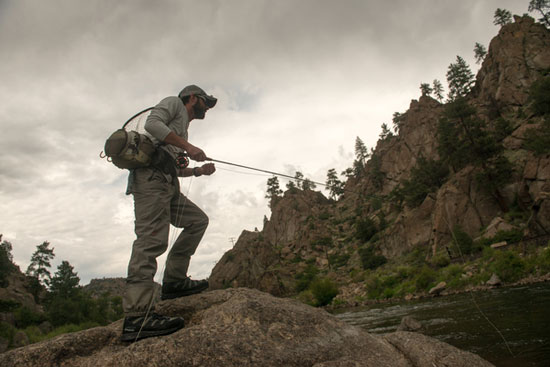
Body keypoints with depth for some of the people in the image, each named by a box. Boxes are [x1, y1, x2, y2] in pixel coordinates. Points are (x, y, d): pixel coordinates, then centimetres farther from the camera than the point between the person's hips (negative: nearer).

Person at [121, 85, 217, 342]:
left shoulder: (183, 128, 35)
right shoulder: (174, 103, 12)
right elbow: (152, 124, -10)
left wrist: (199, 170, 19)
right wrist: (187, 146, -13)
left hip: (168, 185, 10)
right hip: (151, 175, -10)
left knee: (198, 220, 8)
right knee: (152, 239, -20)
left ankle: (173, 281, 4)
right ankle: (136, 317, -25)